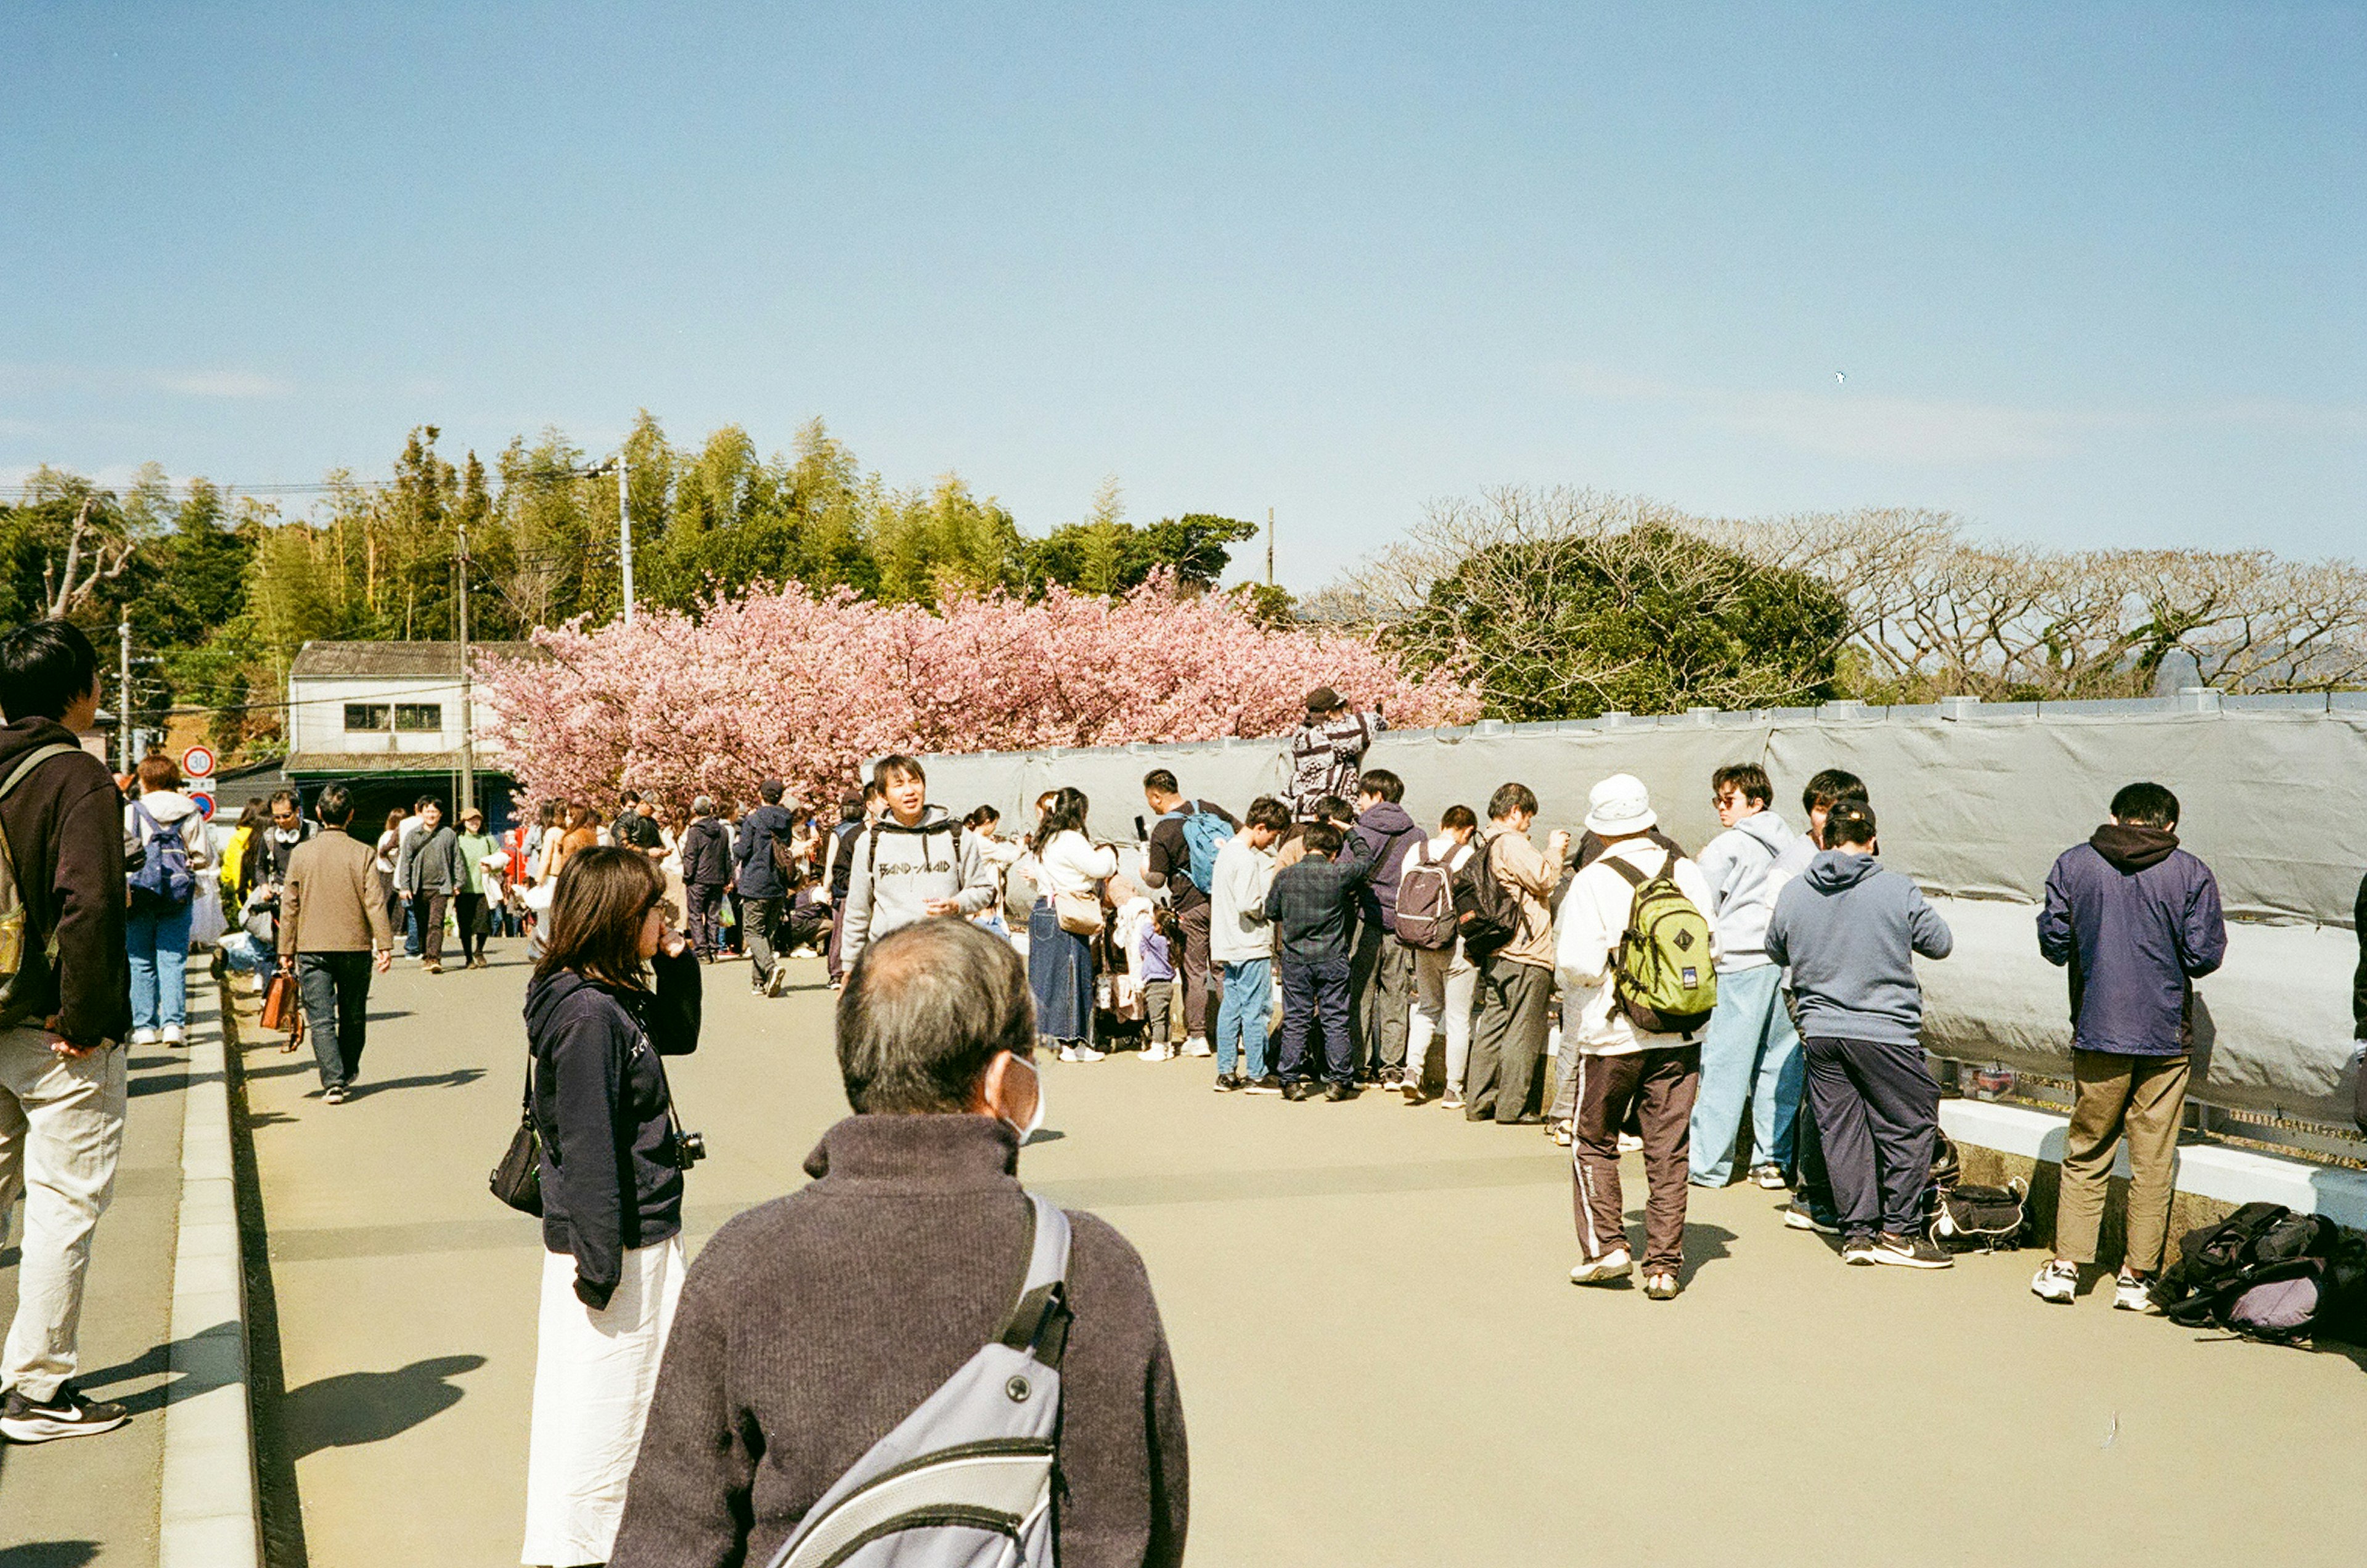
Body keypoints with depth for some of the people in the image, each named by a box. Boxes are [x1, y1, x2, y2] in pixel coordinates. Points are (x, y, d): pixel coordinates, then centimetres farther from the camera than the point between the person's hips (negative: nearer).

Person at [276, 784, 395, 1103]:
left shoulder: (302, 853, -1)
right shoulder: (363, 854, -6)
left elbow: (289, 906, 3)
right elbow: (375, 903, -8)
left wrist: (286, 950, 9)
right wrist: (385, 946, -4)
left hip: (312, 948, 0)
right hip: (356, 946, 0)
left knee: (321, 1018, -1)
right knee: (353, 1016, 17)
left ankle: (333, 1082, -13)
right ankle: (348, 1073, 31)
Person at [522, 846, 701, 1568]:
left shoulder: (615, 996, 5)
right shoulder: (588, 1013, -23)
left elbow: (679, 1037, 23)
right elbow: (589, 1148, -23)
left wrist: (677, 963, 7)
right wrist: (600, 1263, -21)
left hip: (643, 1230, 10)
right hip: (615, 1241, -10)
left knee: (643, 1380, 21)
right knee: (601, 1392, 3)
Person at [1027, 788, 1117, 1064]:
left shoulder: (1047, 841, 14)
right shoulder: (1071, 840, -14)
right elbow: (1099, 868, -14)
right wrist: (1108, 852, 6)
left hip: (1043, 911, 9)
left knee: (1049, 974, 10)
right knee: (1070, 976, -3)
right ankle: (1072, 1045, 1)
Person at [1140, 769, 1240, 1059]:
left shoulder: (1163, 831, -12)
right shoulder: (1209, 809, 3)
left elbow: (1157, 880, -11)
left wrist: (1145, 869, 11)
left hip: (1191, 907, -5)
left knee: (1194, 972, 4)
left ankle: (1197, 1036, 5)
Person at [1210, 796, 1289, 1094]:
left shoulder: (1227, 851, 13)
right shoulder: (1248, 859, -17)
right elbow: (1248, 905, -23)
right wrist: (1271, 908, -5)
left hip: (1227, 947, 9)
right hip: (1251, 947, -9)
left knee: (1231, 1008, 11)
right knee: (1255, 1010, -3)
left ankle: (1226, 1074, 14)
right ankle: (1257, 1075, 2)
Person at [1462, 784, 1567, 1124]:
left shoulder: (1484, 845, 16)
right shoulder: (1511, 843, -13)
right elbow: (1544, 881, -13)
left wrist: (1552, 852, 16)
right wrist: (1555, 850, 3)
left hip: (1494, 953, 9)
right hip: (1525, 955, -9)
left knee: (1492, 1025, 12)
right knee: (1523, 1031, -2)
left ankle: (1478, 1102, 14)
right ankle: (1512, 1106, 1)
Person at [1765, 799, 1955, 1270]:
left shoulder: (1793, 892, 0)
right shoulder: (1897, 890, -10)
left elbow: (1777, 952, 15)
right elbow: (1940, 944, 2)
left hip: (1819, 1032, 4)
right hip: (1884, 1032, -4)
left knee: (1840, 1130, 11)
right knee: (1910, 1124, 8)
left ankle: (1858, 1231, 12)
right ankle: (1899, 1231, 7)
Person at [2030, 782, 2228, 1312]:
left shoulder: (2073, 864, -1)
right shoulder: (2192, 874, -3)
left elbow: (2054, 944, 0)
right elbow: (2203, 956, -5)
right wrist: (2216, 930, 17)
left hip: (2097, 1033, 1)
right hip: (2166, 1037, -1)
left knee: (2085, 1154, 12)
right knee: (2153, 1160, 6)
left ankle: (2065, 1265, 10)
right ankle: (2138, 1277, 9)